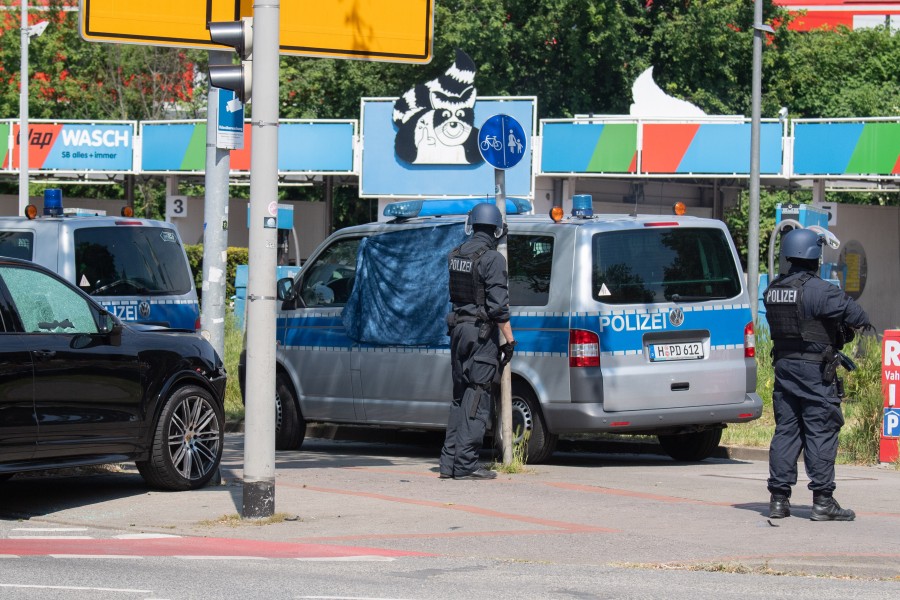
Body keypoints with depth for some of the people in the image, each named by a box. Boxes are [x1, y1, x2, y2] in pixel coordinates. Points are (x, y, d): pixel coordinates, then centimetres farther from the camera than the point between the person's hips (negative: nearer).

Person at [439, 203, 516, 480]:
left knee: (460, 395, 14)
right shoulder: (492, 259, -14)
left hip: (458, 329, 7)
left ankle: (449, 462, 13)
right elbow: (498, 305, -16)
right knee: (477, 398, -5)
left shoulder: (455, 256, 9)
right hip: (482, 332, -7)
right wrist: (509, 340, -12)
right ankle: (465, 464, -9)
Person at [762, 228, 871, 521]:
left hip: (783, 364, 7)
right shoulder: (816, 289, -16)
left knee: (785, 430, 11)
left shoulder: (772, 291, 8)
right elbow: (852, 312, -16)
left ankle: (779, 498, 10)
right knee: (821, 431, -3)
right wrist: (863, 322, 9)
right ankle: (822, 501, -3)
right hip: (815, 369, -7)